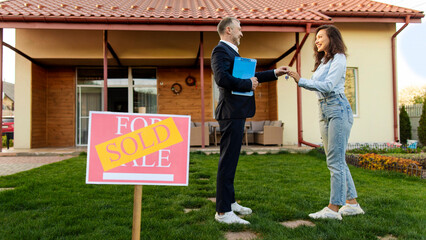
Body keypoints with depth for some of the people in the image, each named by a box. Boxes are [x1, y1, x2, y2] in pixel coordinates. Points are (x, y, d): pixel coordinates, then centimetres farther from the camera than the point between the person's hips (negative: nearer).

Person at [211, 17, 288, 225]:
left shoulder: (231, 51, 23)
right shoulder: (220, 50, -9)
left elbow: (247, 75, 30)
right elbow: (222, 78, -26)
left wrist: (274, 73, 27)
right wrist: (248, 84, -14)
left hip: (236, 113, 11)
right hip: (231, 113, -11)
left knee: (231, 159, 16)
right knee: (228, 160, -8)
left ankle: (229, 201, 28)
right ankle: (223, 212, -2)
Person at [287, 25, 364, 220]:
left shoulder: (338, 58, -4)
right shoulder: (322, 61, 22)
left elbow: (328, 85, -15)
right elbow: (318, 86, 15)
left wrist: (301, 81, -17)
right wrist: (299, 80, 3)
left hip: (337, 110, -9)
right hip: (324, 111, 9)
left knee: (335, 160, -8)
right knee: (336, 160, 11)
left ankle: (333, 208, -4)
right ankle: (352, 203, 20)